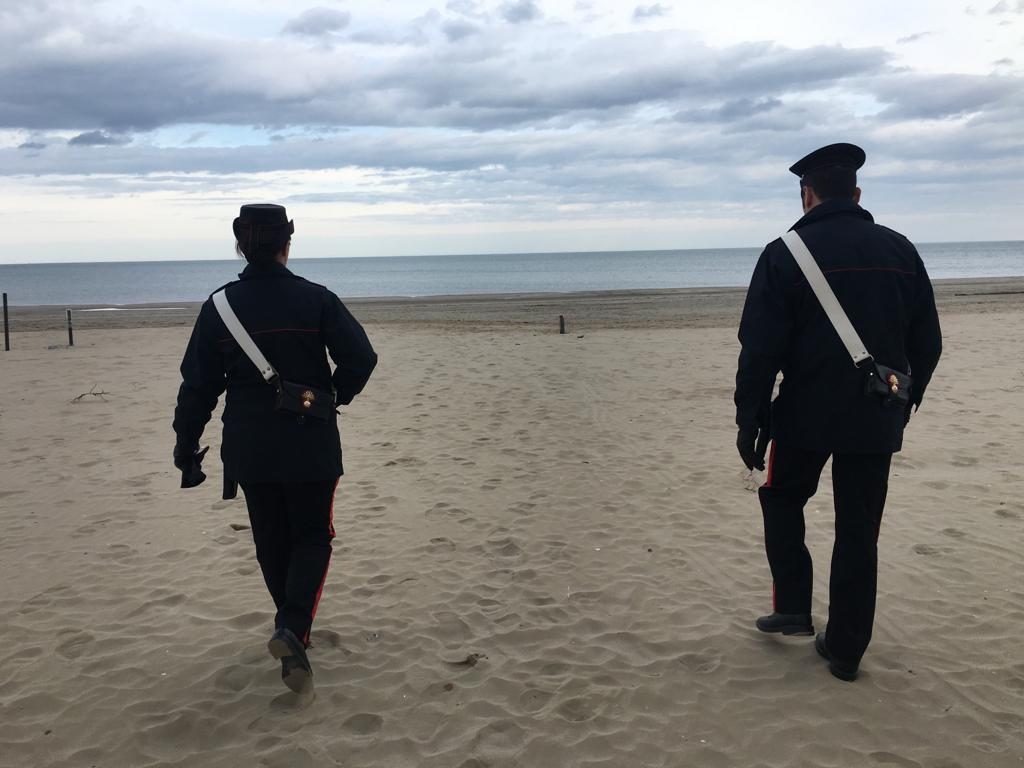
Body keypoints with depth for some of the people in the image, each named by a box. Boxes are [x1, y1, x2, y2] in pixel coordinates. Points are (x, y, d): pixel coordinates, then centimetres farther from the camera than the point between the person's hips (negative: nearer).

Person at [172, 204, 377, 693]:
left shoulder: (219, 305, -2)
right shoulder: (315, 299, -8)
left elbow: (198, 383, 0)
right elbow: (361, 358, -12)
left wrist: (186, 444, 7)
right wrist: (335, 396, 7)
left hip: (250, 447, 2)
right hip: (311, 444, -2)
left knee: (272, 540, 18)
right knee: (312, 536, 10)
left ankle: (293, 628, 30)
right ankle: (292, 627, -10)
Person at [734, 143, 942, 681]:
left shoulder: (785, 254, -8)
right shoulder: (900, 250, 5)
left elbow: (760, 350, -11)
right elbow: (927, 344, 8)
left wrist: (748, 422, -4)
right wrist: (904, 404, 19)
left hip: (806, 414, -3)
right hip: (878, 420, 3)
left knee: (783, 499, 22)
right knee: (859, 531, 10)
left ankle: (792, 609, 18)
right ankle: (845, 650, 17)